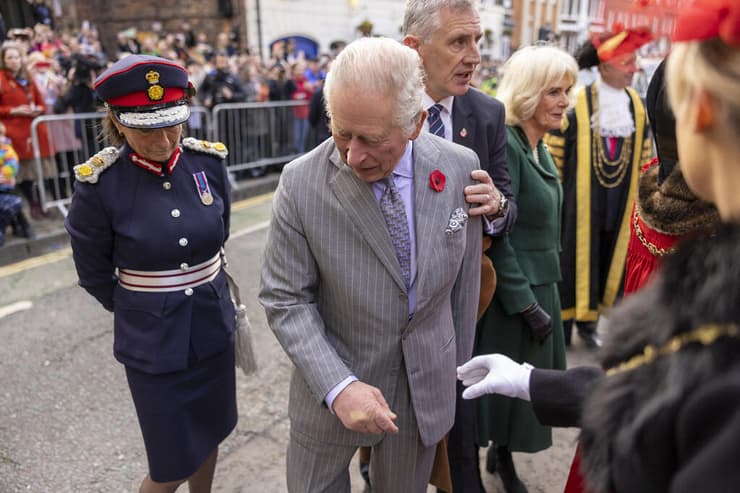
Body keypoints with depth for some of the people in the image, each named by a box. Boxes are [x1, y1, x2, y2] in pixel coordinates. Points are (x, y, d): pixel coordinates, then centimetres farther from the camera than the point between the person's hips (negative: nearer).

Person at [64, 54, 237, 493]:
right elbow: (95, 275, -3)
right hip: (153, 342, -4)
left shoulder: (210, 161, -7)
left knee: (210, 435, 22)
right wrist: (143, 308, 9)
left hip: (214, 327, 4)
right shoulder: (99, 183, -18)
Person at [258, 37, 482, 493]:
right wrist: (338, 386, -23)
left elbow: (465, 276, 0)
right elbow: (286, 300, -13)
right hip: (332, 384, -1)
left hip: (427, 384, 2)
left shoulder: (460, 168, -12)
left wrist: (459, 366, 9)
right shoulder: (301, 183, -20)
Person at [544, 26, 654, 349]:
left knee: (607, 258, 11)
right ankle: (562, 323, 16)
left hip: (619, 201, 5)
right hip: (579, 198, -5)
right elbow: (554, 152, -7)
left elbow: (644, 156, 15)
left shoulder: (636, 105, 8)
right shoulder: (577, 103, -10)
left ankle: (587, 320, 26)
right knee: (573, 258, 2)